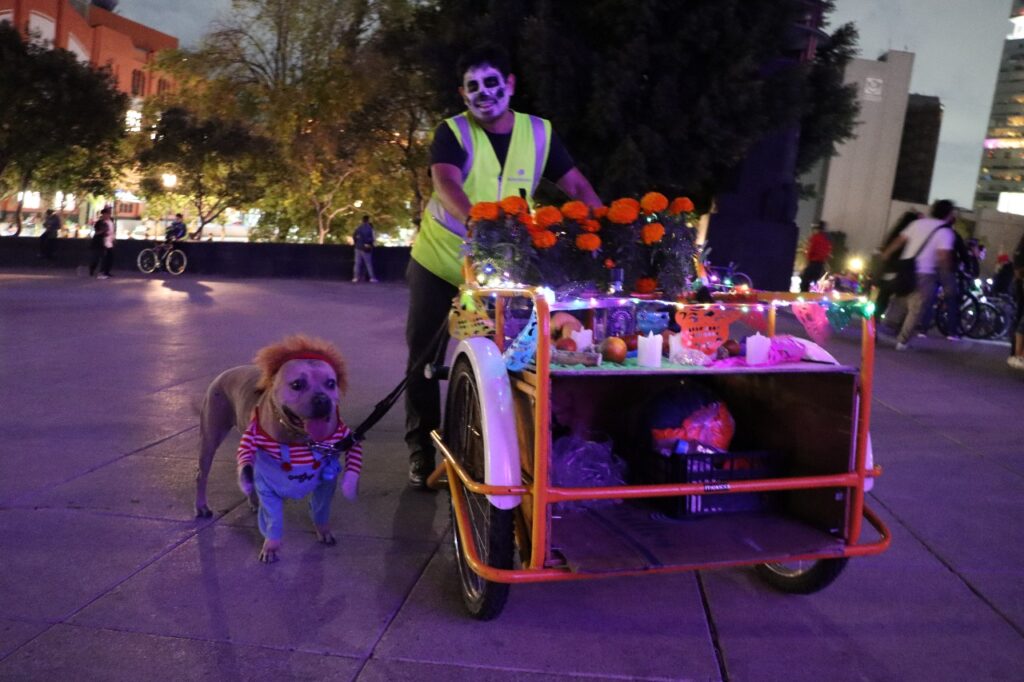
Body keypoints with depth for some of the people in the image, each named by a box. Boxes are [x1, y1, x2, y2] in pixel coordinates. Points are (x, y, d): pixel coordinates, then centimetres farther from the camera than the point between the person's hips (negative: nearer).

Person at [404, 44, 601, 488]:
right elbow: (446, 184, -31)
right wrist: (479, 222, -52)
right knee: (423, 356, 4)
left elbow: (578, 188, -5)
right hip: (439, 259, -1)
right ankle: (421, 451, 18)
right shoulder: (452, 133, -13)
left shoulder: (539, 133, -4)